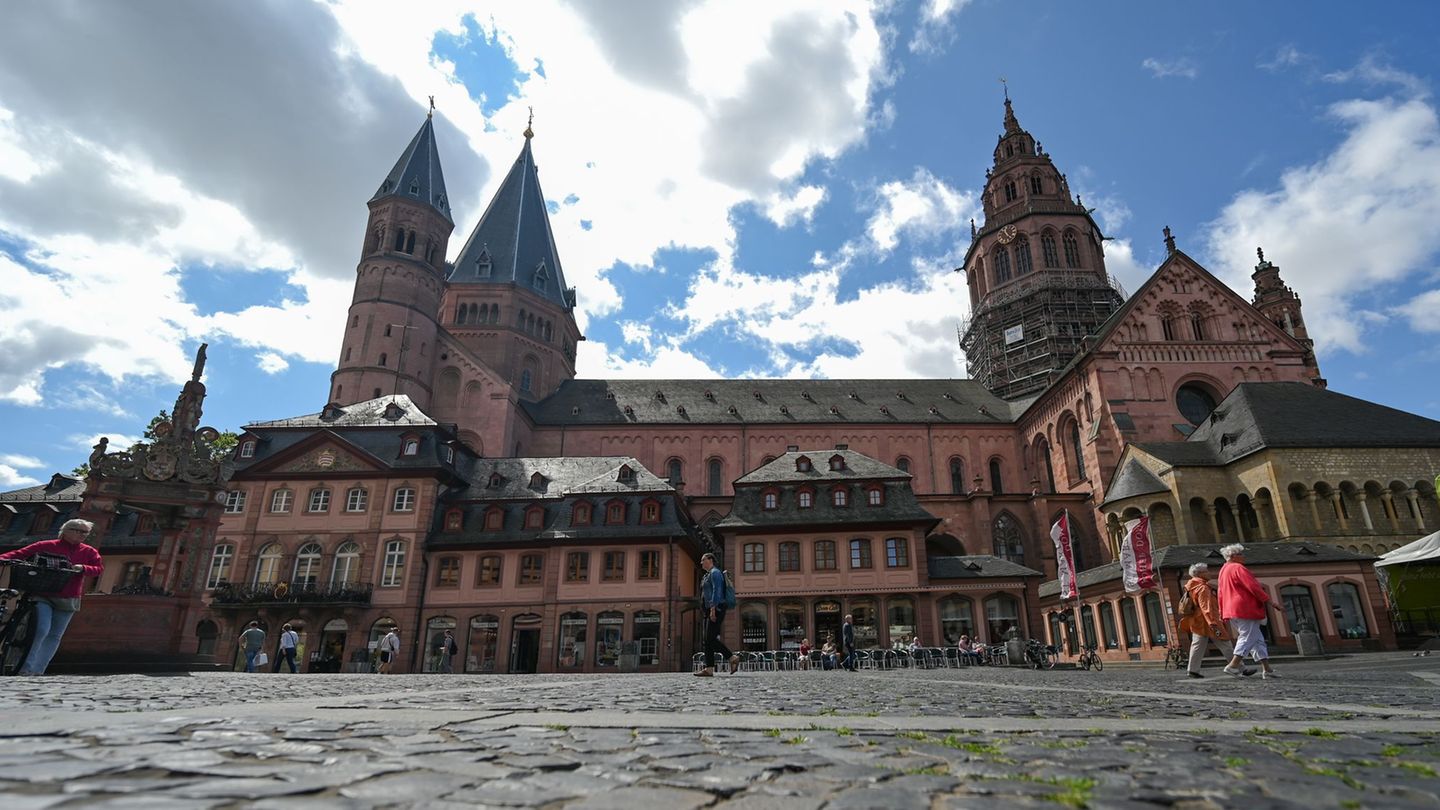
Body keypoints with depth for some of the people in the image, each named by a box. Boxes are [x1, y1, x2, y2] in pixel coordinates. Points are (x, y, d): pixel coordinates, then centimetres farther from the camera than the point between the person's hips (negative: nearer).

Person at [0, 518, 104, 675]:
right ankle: (26, 667, -3)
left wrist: (83, 568, -19)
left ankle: (38, 670, 14)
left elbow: (99, 568, 0)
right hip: (43, 596, -3)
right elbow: (20, 553, -3)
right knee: (42, 629, -17)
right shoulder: (46, 546, 1)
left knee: (55, 636, 6)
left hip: (67, 600, 3)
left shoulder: (89, 552, 8)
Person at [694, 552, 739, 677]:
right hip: (710, 611, 10)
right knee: (708, 640, 4)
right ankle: (708, 669, 2)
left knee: (711, 639, -14)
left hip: (715, 610, -10)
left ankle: (733, 658, -9)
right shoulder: (708, 575, 23)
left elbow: (716, 592, -18)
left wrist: (713, 610, -25)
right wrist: (721, 617, 23)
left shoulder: (715, 573, -7)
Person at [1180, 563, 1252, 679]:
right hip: (1207, 623, -9)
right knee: (1225, 645, -2)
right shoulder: (1203, 588, -15)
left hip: (1197, 623, 9)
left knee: (1198, 646, 7)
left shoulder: (1192, 587, 15)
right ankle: (1241, 669, 3)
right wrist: (1213, 624, -28)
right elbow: (1206, 607, -23)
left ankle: (1193, 670, 5)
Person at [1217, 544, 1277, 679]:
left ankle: (1266, 669, 10)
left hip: (1231, 610, 9)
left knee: (1258, 640, 13)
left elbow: (1221, 593, 21)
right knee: (1248, 638, -7)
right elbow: (1253, 586, -17)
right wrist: (1268, 599, -8)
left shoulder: (1223, 570, 18)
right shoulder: (1238, 568, -11)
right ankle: (1233, 665, -12)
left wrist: (1222, 613, 24)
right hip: (1245, 609, -9)